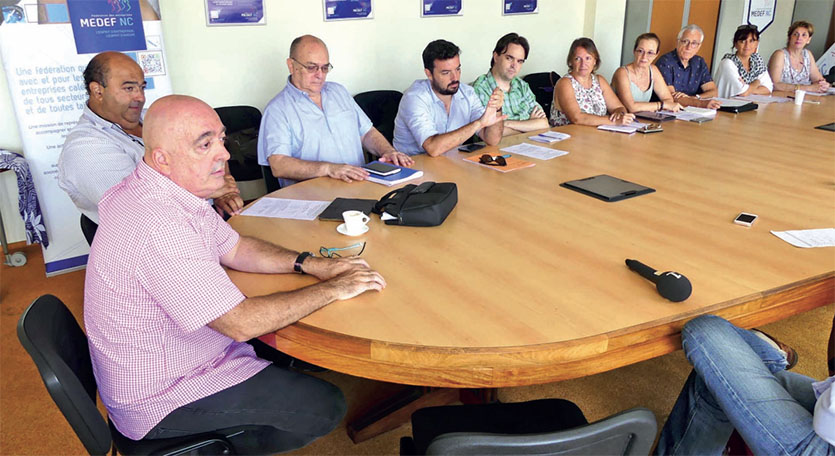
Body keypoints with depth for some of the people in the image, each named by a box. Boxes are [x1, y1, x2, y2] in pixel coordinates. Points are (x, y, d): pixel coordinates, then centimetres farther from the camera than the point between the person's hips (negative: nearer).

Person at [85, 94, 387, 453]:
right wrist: (333, 289, -21)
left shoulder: (176, 186, -2)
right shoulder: (158, 227, -34)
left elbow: (234, 249, 8)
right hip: (160, 399, -9)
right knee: (326, 407, -8)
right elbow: (242, 323, -32)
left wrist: (308, 264, -6)